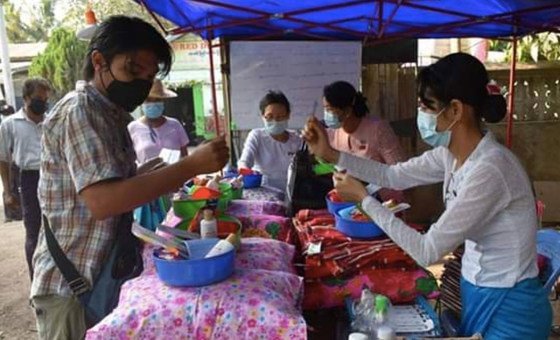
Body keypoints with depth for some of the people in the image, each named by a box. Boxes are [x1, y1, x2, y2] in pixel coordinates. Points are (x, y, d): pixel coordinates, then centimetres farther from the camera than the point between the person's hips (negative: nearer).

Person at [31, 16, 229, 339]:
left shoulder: (111, 115, 11)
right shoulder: (80, 110, -18)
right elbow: (101, 200, -31)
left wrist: (158, 174, 4)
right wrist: (191, 166, -32)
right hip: (72, 288, -9)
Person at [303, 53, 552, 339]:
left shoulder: (489, 170, -32)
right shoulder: (451, 154, -6)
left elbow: (427, 251, -28)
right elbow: (393, 176, 7)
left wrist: (363, 198, -21)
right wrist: (332, 154, -3)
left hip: (508, 306, -7)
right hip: (474, 289, 8)